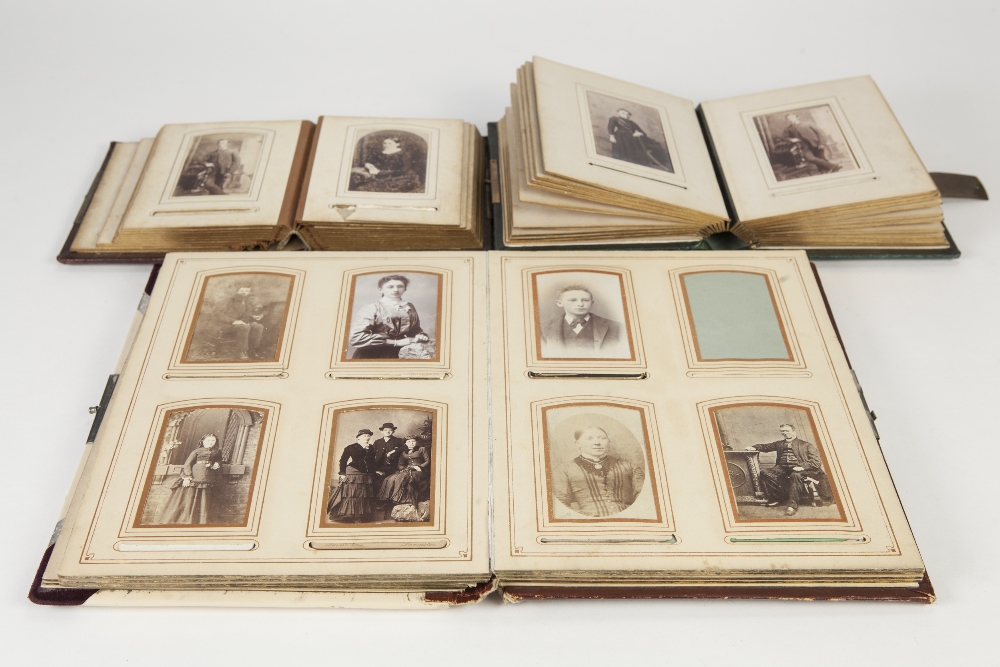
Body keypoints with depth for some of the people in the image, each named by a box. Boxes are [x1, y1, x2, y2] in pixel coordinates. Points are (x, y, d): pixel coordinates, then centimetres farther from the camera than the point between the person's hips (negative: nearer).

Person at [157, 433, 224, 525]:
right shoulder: (197, 451, 8)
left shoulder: (217, 452, 20)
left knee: (203, 503, -2)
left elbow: (219, 461, 31)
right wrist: (187, 477, -13)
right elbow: (188, 463, 0)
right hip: (193, 478, -3)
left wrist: (217, 464, 5)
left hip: (206, 480, 3)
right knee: (188, 500, -6)